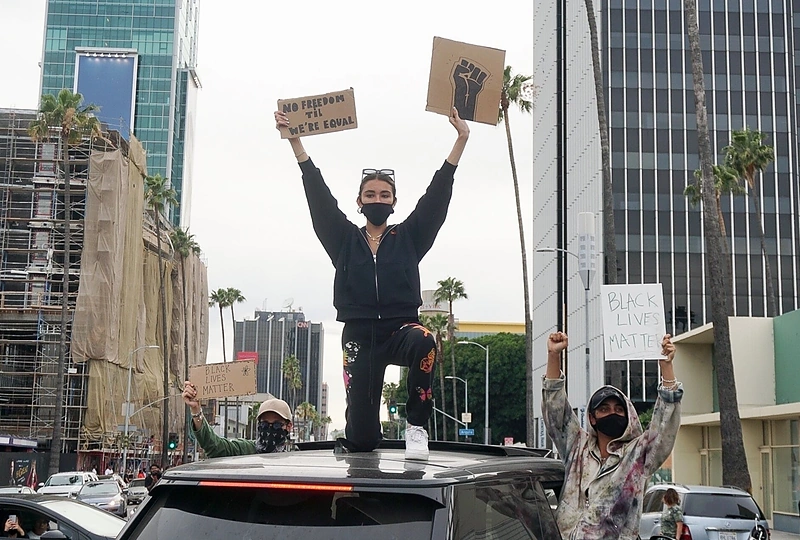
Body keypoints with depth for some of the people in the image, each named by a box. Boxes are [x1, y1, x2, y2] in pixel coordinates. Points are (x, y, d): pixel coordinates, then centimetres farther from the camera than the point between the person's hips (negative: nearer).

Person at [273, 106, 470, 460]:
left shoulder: (409, 237, 13)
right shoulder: (344, 239, 14)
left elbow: (437, 195, 6)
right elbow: (318, 195, 6)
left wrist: (461, 139, -2)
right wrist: (294, 139, -1)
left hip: (402, 328, 0)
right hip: (359, 336, 1)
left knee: (424, 343, -38)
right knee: (361, 436, -6)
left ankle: (416, 427, -23)